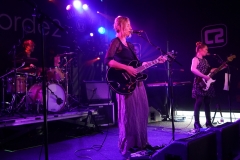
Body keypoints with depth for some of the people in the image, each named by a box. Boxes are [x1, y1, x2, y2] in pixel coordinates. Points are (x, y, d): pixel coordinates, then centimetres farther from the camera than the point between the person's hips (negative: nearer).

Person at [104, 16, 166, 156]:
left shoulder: (130, 45, 20)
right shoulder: (116, 42, -6)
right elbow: (108, 60, -21)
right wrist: (126, 68, -23)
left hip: (137, 81, 9)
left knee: (141, 113, 12)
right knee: (129, 115, -4)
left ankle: (140, 143, 25)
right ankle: (127, 146, 10)